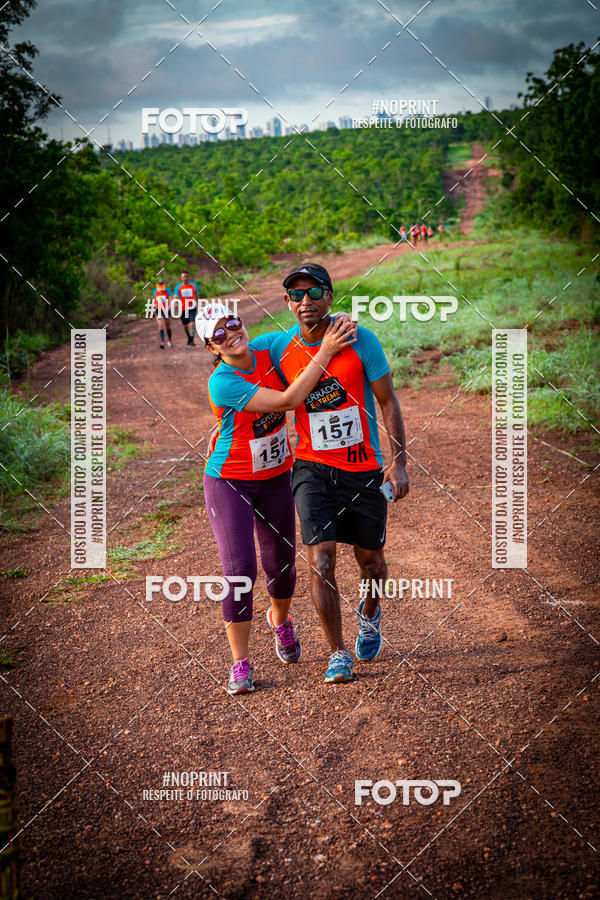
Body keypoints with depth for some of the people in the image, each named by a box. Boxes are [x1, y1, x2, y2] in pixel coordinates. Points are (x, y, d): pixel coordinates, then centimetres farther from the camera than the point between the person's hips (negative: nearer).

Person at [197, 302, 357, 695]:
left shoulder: (268, 349, -9)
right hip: (230, 482, -5)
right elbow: (288, 400, -32)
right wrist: (326, 352, -31)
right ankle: (241, 664, -2)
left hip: (276, 477, 5)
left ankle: (280, 618, 47)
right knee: (240, 567, -13)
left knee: (281, 563, 14)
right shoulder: (222, 383, -26)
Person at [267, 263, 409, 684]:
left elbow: (389, 403, -4)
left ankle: (370, 614, 47)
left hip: (364, 468, 0)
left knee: (371, 559, 13)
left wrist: (399, 463, -9)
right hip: (312, 468, 0)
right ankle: (338, 655, 0)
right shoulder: (281, 349, -3)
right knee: (321, 558, -13)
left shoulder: (361, 341, -10)